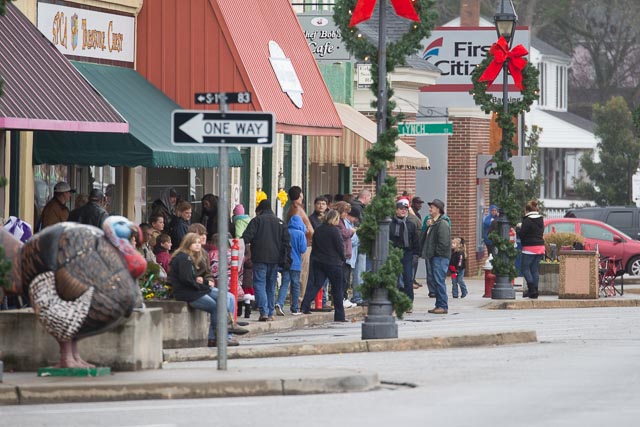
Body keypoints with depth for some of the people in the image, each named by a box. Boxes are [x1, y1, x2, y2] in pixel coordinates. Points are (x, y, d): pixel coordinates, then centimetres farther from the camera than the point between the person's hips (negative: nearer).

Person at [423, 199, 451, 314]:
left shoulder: (442, 224, -13)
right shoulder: (432, 224, 18)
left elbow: (444, 242, -19)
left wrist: (436, 253, -14)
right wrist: (427, 253, 14)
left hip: (440, 257, -10)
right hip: (433, 257, 10)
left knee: (439, 281, -11)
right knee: (436, 282, 11)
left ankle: (443, 306, -9)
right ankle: (439, 305, 15)